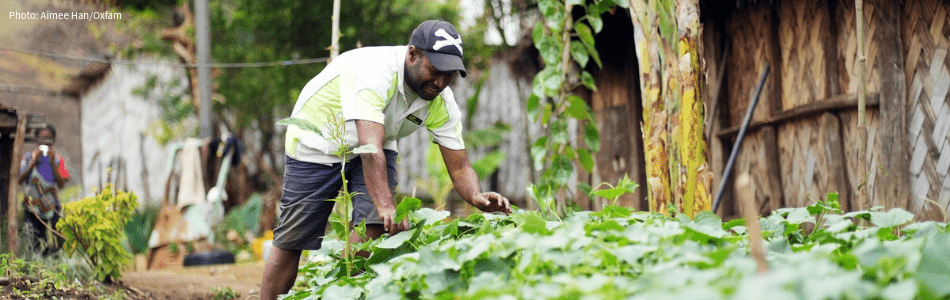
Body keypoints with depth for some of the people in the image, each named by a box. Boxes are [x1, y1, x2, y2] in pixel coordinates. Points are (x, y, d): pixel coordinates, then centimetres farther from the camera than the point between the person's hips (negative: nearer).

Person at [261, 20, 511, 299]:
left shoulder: (442, 103, -16)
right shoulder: (375, 71, -37)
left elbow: (459, 167, -14)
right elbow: (370, 147, -46)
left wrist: (478, 197, -37)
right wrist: (386, 206, -57)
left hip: (373, 146, 5)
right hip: (316, 144, -5)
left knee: (373, 225, -17)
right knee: (291, 240, -4)